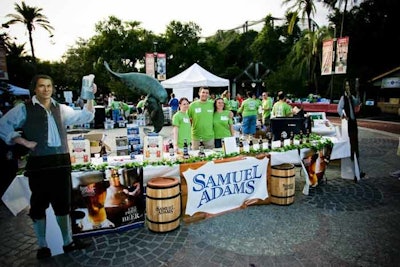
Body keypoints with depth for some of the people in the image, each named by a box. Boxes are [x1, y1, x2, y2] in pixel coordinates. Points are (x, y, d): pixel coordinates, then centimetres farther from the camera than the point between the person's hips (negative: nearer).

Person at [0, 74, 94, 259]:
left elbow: (85, 117, 9)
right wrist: (23, 141, -7)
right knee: (39, 204, 8)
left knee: (63, 203, 12)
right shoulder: (24, 109, 2)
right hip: (39, 163, -3)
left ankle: (68, 242, 25)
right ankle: (42, 246, 25)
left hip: (61, 162, 4)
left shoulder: (61, 109, 13)